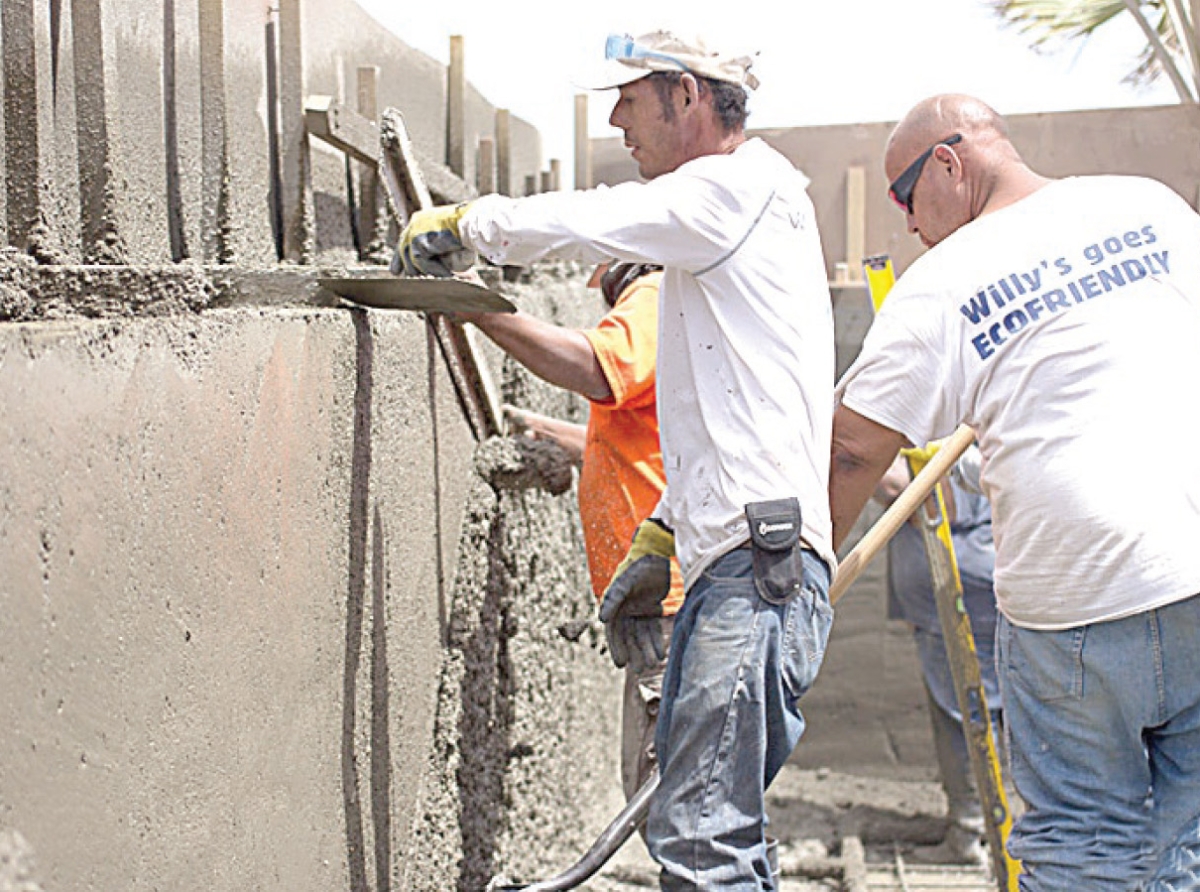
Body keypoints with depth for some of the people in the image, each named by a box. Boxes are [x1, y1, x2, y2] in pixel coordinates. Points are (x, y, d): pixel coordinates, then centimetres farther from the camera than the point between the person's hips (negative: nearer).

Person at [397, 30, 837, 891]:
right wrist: (660, 535, 27)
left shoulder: (743, 185, -3)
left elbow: (580, 222, -10)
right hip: (727, 561, 11)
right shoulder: (717, 221, 28)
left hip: (760, 564, -11)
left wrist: (462, 222, 9)